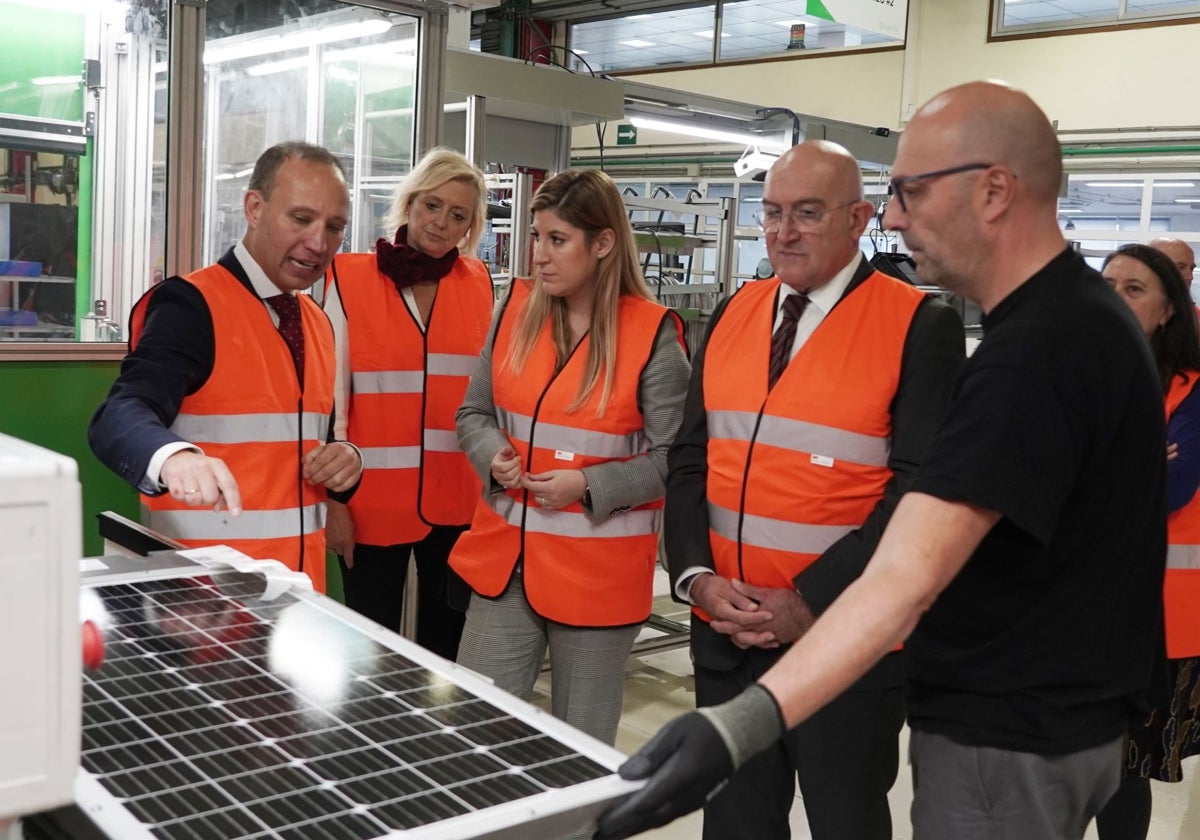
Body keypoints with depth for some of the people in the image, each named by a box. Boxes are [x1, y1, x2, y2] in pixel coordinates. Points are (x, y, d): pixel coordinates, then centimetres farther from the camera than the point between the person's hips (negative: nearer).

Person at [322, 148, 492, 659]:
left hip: (458, 502, 3)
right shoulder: (350, 278, -3)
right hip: (373, 503, -2)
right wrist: (333, 500, -6)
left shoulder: (480, 285, 5)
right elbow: (330, 398, -2)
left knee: (446, 647, 13)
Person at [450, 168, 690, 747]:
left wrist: (589, 487, -19)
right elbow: (474, 412, 12)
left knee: (580, 747, 13)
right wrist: (493, 456, -8)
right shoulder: (516, 310, 4)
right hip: (504, 558, 4)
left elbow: (672, 457, -9)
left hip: (598, 569, -4)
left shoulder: (653, 334, -11)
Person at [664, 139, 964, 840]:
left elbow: (921, 490, -15)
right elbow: (690, 458, 8)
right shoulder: (734, 315, 8)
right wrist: (699, 577, -7)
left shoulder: (921, 325, -9)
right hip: (727, 630, 5)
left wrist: (808, 601, -19)